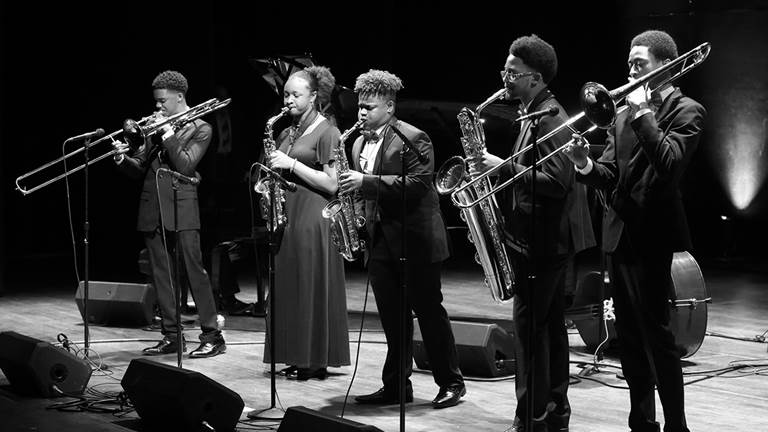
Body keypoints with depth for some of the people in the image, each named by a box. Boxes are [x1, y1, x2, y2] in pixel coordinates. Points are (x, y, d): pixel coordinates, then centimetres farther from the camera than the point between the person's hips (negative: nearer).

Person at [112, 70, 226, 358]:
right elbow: (139, 169, 14)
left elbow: (186, 166, -12)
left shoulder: (200, 128, 1)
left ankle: (212, 336, -4)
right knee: (161, 275, 6)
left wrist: (168, 135, -13)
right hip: (152, 209, 6)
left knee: (194, 271, -7)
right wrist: (123, 158, -4)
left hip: (181, 207, -6)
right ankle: (171, 336, 13)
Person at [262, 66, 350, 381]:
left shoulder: (326, 132, -6)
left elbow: (332, 184, -13)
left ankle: (317, 362, 2)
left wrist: (291, 164, -15)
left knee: (312, 289, -4)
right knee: (287, 288, 6)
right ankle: (296, 358, 12)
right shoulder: (287, 133, 16)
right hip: (286, 214, 7)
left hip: (313, 218, -7)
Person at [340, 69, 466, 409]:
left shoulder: (413, 138, -10)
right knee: (392, 318, 9)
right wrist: (349, 189, 0)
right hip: (380, 240, 7)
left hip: (415, 239, -7)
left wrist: (367, 182, -26)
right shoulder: (360, 143, 13)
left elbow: (416, 184, -22)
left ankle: (451, 383, 11)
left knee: (429, 311, 1)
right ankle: (396, 386, 16)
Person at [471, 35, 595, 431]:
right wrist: (495, 168, 8)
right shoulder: (536, 114, 16)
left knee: (530, 325, -8)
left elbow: (557, 180, -25)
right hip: (546, 237, 11)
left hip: (543, 239, -11)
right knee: (550, 326, 13)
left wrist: (504, 167, -22)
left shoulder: (549, 118, -15)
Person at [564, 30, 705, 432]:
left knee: (656, 336, -7)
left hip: (654, 236, -7)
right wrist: (586, 165, -12)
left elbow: (670, 164, -22)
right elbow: (611, 174, 9)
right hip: (619, 233, 7)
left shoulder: (686, 111, -5)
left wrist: (643, 112, -18)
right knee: (629, 337, 12)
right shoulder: (625, 113, 14)